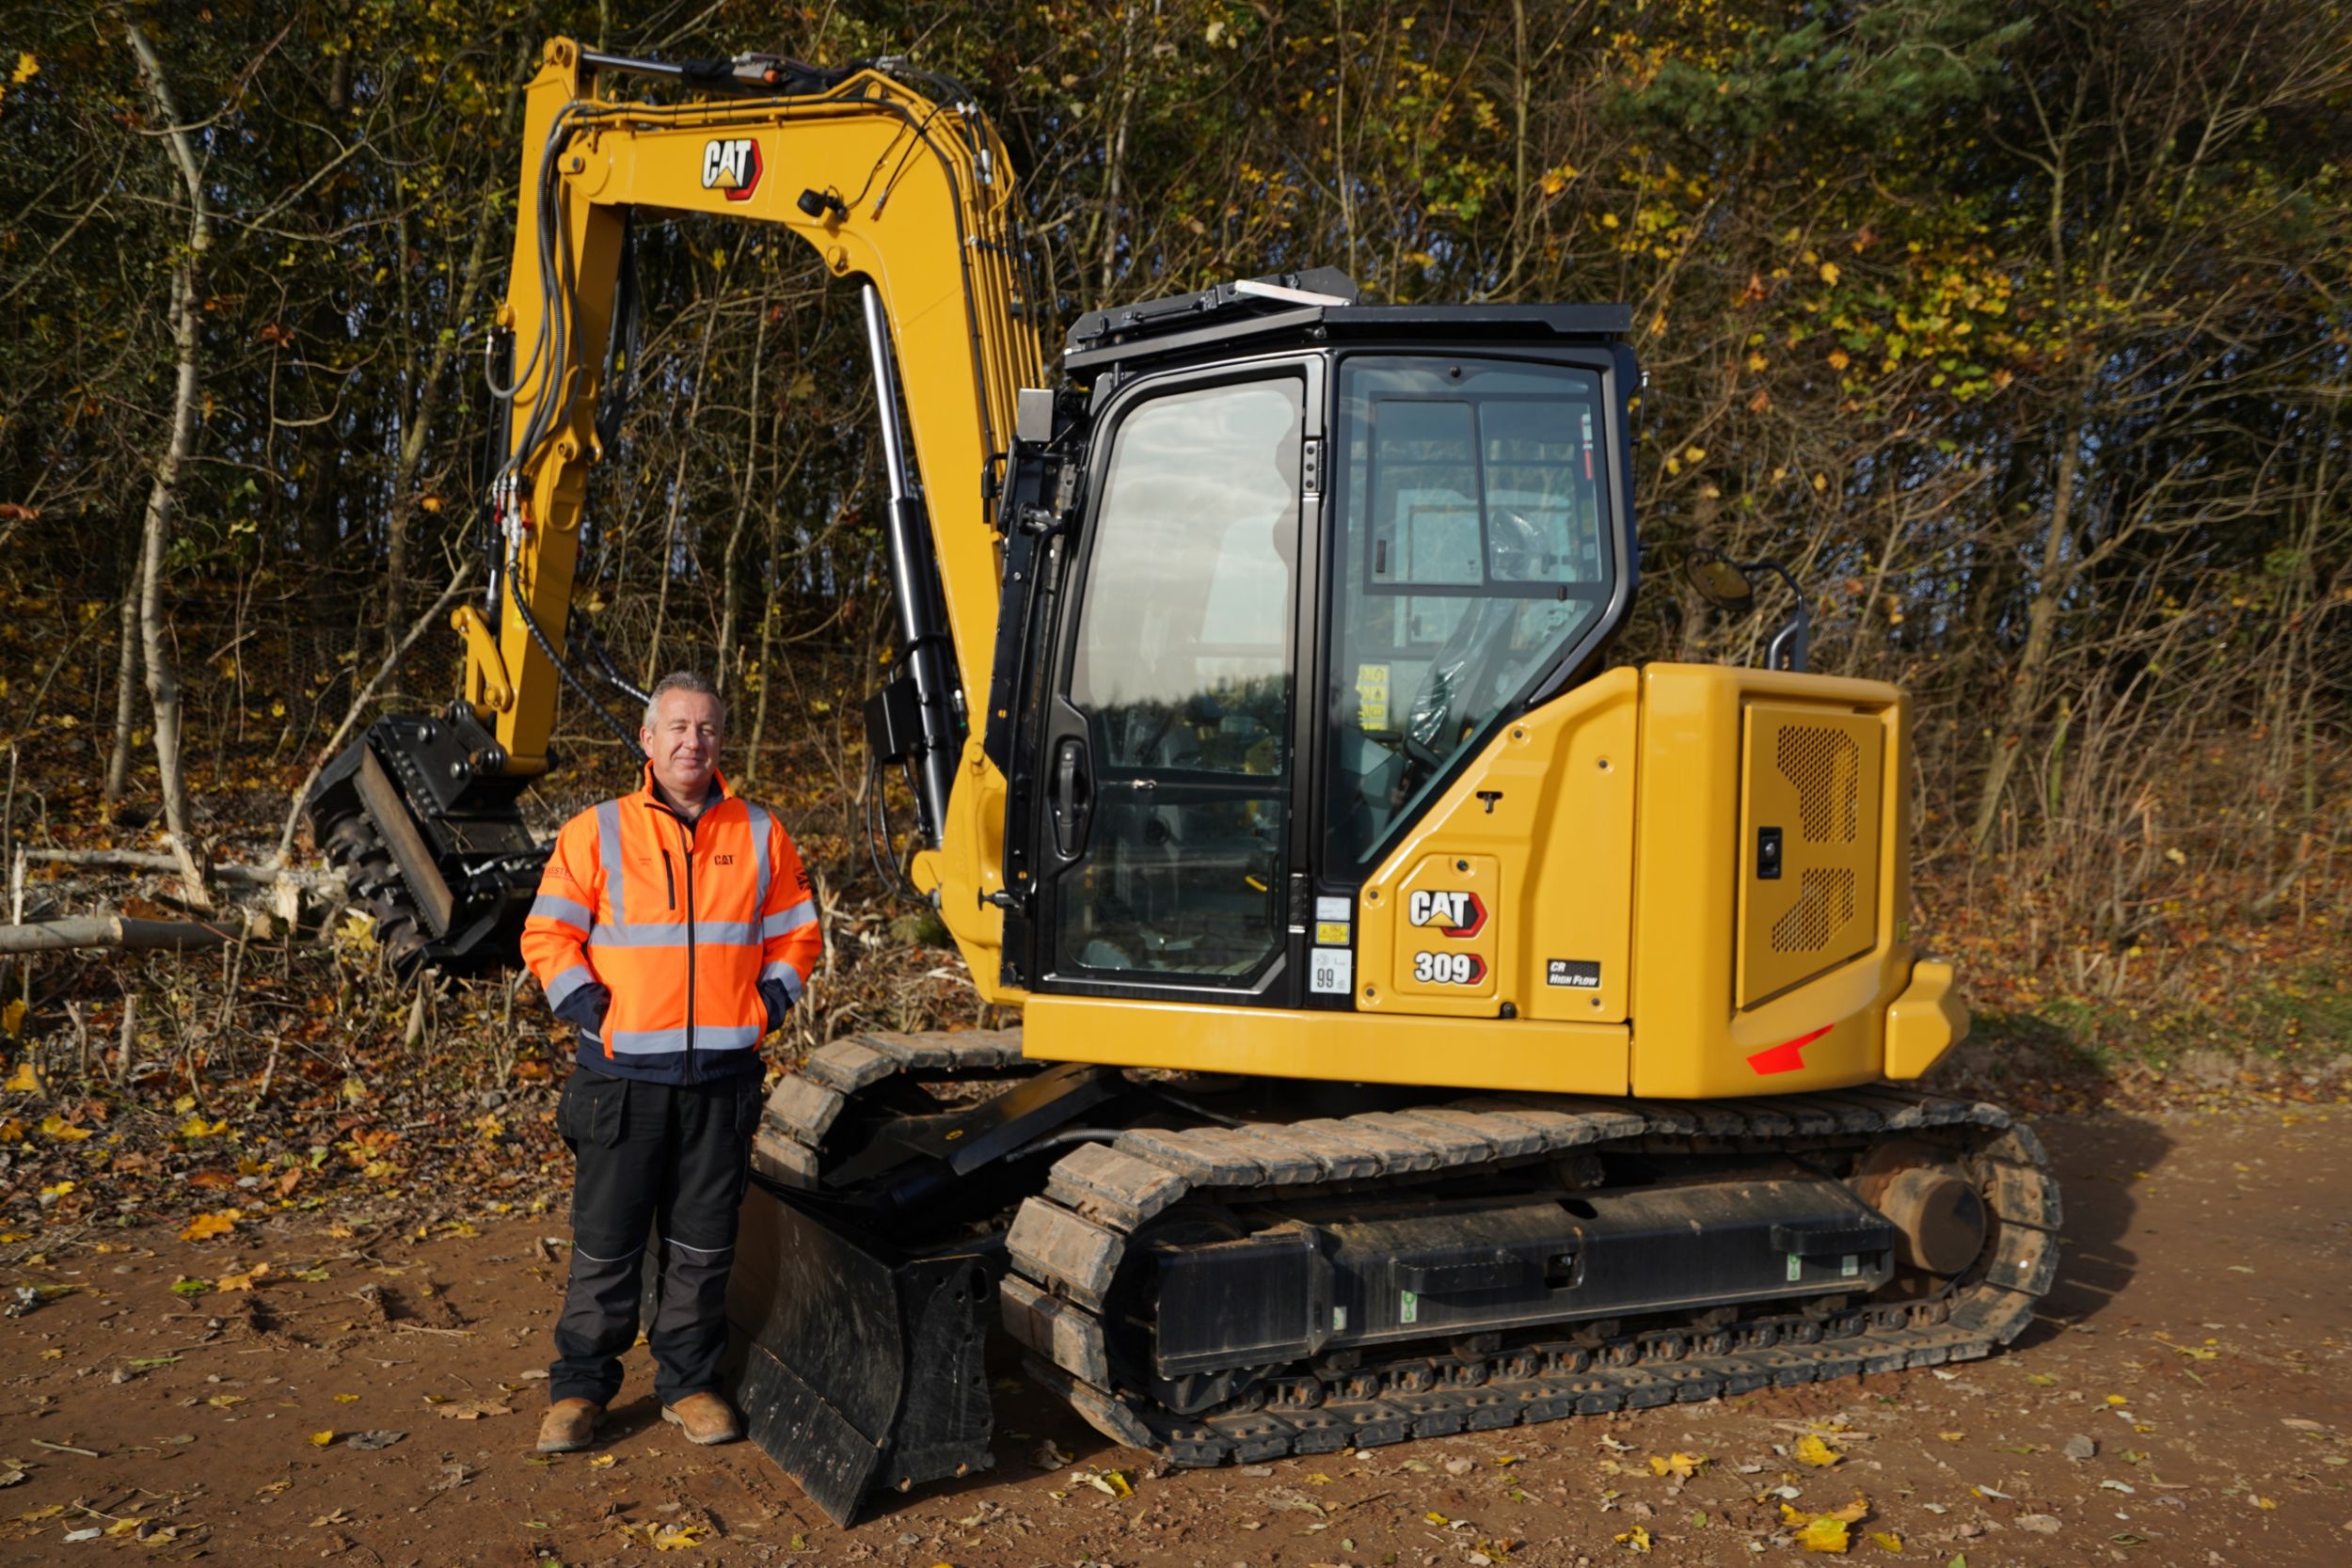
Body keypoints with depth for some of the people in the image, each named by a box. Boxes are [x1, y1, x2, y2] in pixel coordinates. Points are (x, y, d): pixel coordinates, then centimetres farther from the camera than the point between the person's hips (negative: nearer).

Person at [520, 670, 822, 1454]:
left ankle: (689, 1383, 24)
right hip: (624, 1075, -1)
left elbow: (796, 935, 13)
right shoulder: (595, 832, 1)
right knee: (605, 1242, 5)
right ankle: (579, 1388, 21)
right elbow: (548, 937, 2)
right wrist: (592, 1013, -7)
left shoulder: (760, 835, 7)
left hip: (725, 1078, 2)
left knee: (703, 1243, 9)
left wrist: (764, 1009, 2)